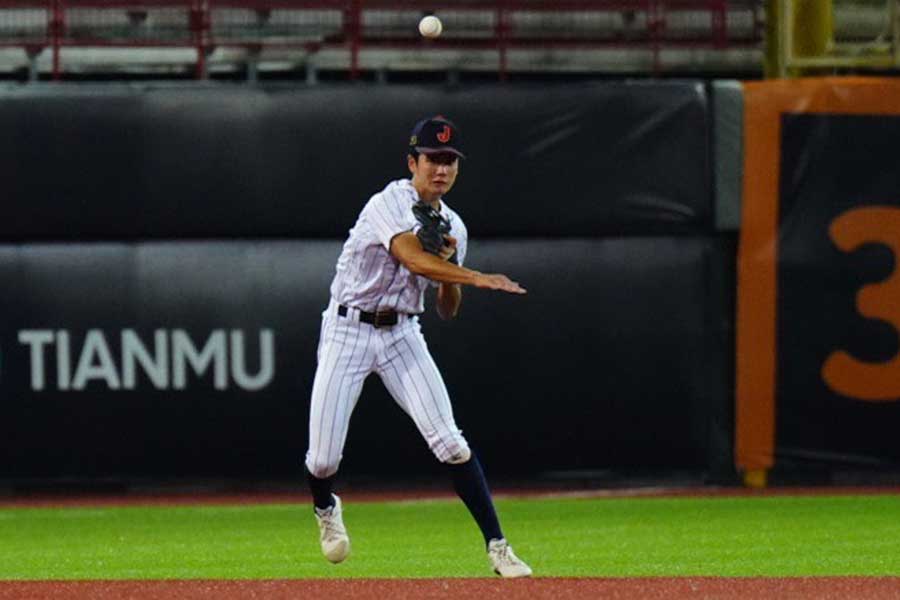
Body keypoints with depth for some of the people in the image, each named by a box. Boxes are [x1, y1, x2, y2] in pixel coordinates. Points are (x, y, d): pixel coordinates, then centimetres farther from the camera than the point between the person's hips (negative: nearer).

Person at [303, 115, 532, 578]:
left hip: (402, 335, 4)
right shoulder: (389, 205, -16)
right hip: (347, 331, -4)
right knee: (323, 459, -5)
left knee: (448, 441, -14)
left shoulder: (452, 227, 6)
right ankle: (325, 509, 32)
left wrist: (450, 265, -10)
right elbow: (413, 259, -35)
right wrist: (476, 277, -45)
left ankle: (496, 545, -13)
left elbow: (447, 311, 10)